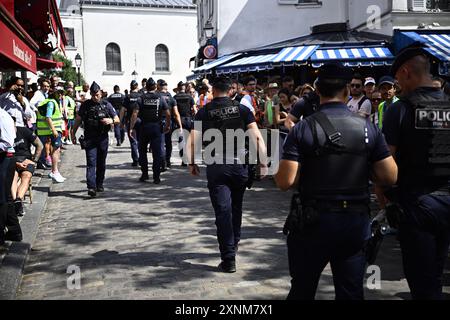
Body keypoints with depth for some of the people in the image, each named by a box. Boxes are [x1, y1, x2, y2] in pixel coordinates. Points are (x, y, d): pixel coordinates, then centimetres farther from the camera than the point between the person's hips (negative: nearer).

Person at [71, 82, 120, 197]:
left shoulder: (107, 105, 4)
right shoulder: (85, 105, 3)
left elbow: (118, 120, 6)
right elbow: (78, 120, 13)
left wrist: (111, 121, -15)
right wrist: (73, 133, 12)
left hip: (103, 138, 2)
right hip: (89, 139, -2)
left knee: (101, 164, 10)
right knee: (91, 163, -11)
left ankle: (99, 184, 25)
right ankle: (91, 187, -18)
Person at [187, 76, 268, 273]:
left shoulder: (204, 112, 1)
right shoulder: (242, 109, 3)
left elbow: (193, 141, -3)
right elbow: (257, 137, -5)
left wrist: (192, 163, 9)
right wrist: (263, 162, -2)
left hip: (215, 167, -1)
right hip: (239, 164, 2)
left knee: (222, 211, 0)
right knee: (236, 207, 20)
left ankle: (228, 260, -2)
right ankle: (233, 245, 37)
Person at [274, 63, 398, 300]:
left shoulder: (303, 129, -12)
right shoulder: (368, 128, -3)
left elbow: (285, 182, -17)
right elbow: (390, 177, -3)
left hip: (313, 221, -2)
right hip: (356, 222, 2)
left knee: (302, 291, 16)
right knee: (351, 292, 15)